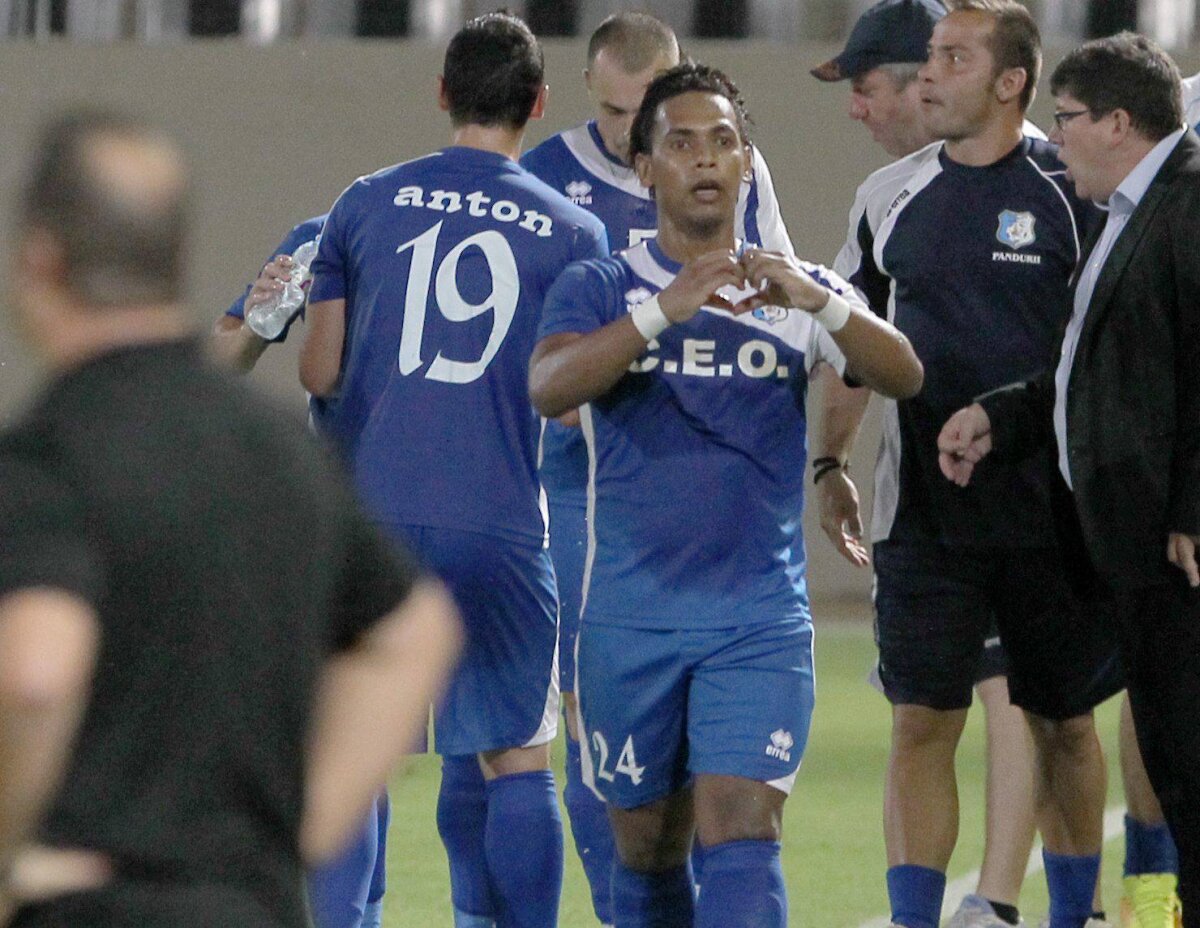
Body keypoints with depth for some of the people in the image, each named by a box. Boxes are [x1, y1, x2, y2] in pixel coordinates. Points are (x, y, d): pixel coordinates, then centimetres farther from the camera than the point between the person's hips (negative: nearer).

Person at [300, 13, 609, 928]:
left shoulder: (366, 204, 6)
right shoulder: (573, 232, 3)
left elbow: (320, 373, 6)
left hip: (372, 515, 1)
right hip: (501, 525, -1)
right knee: (515, 758, 6)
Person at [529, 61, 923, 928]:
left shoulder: (801, 293, 8)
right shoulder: (600, 290, 4)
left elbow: (903, 376, -9)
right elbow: (550, 387, -17)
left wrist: (817, 301, -28)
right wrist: (665, 309, -31)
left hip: (761, 619, 0)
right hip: (631, 618, 0)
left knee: (742, 835, -14)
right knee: (648, 848, 9)